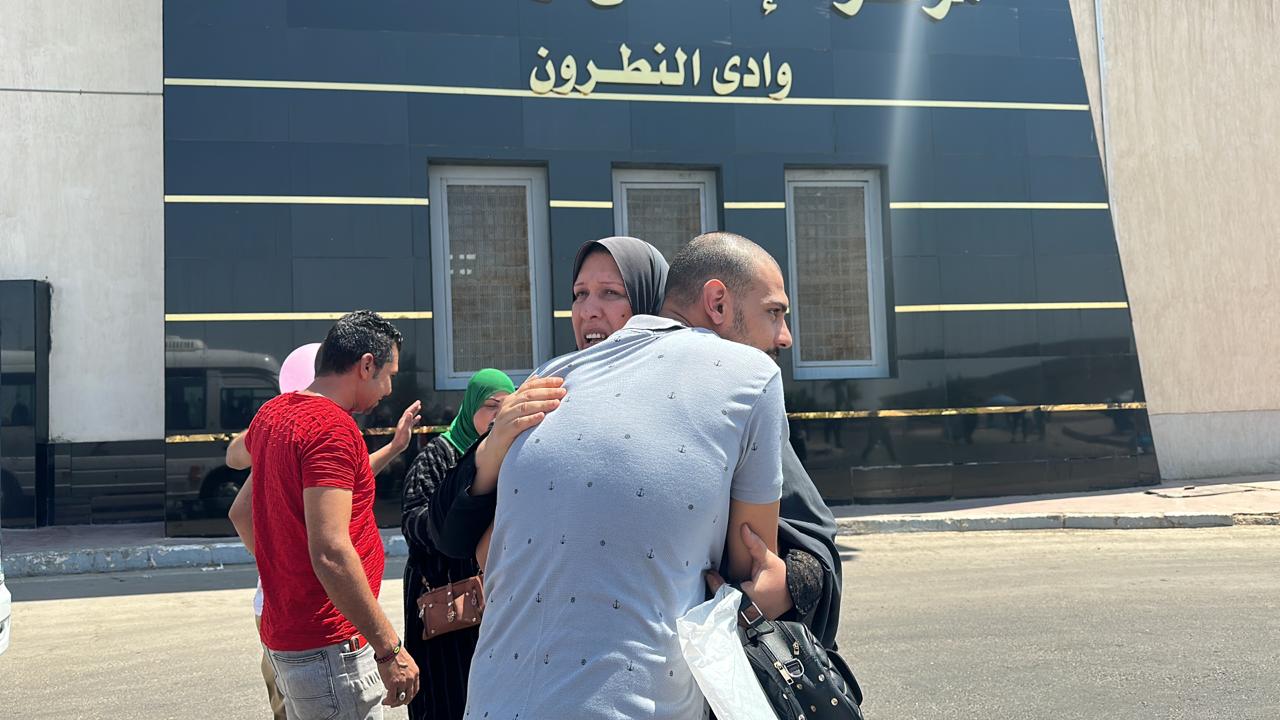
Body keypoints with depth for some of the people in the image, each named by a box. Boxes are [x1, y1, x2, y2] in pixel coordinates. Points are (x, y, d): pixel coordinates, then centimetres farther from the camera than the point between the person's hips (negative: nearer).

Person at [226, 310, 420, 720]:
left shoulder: (272, 414, 10)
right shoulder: (333, 428, -18)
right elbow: (331, 552, -26)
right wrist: (389, 648, -23)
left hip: (283, 634, 10)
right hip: (328, 649, -10)